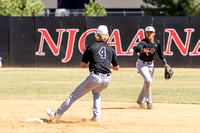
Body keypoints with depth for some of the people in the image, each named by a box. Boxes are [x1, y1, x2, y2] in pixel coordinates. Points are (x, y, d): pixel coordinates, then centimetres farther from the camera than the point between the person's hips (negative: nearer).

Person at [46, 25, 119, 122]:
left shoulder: (91, 48, 6)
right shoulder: (111, 50, 13)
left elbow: (83, 65, 10)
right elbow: (117, 67, 19)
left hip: (94, 77, -4)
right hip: (107, 79, 4)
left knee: (74, 95, 4)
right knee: (96, 92, 35)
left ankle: (56, 116, 6)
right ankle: (96, 116, 20)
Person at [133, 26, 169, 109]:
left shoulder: (157, 43, -6)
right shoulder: (143, 42, -23)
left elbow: (160, 53, 7)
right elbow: (136, 48, -42)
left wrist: (165, 64, 2)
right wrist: (142, 50, -63)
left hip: (151, 65, 6)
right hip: (142, 64, -6)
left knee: (148, 83, 14)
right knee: (148, 80, -23)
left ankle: (140, 100, 34)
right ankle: (149, 102, -13)